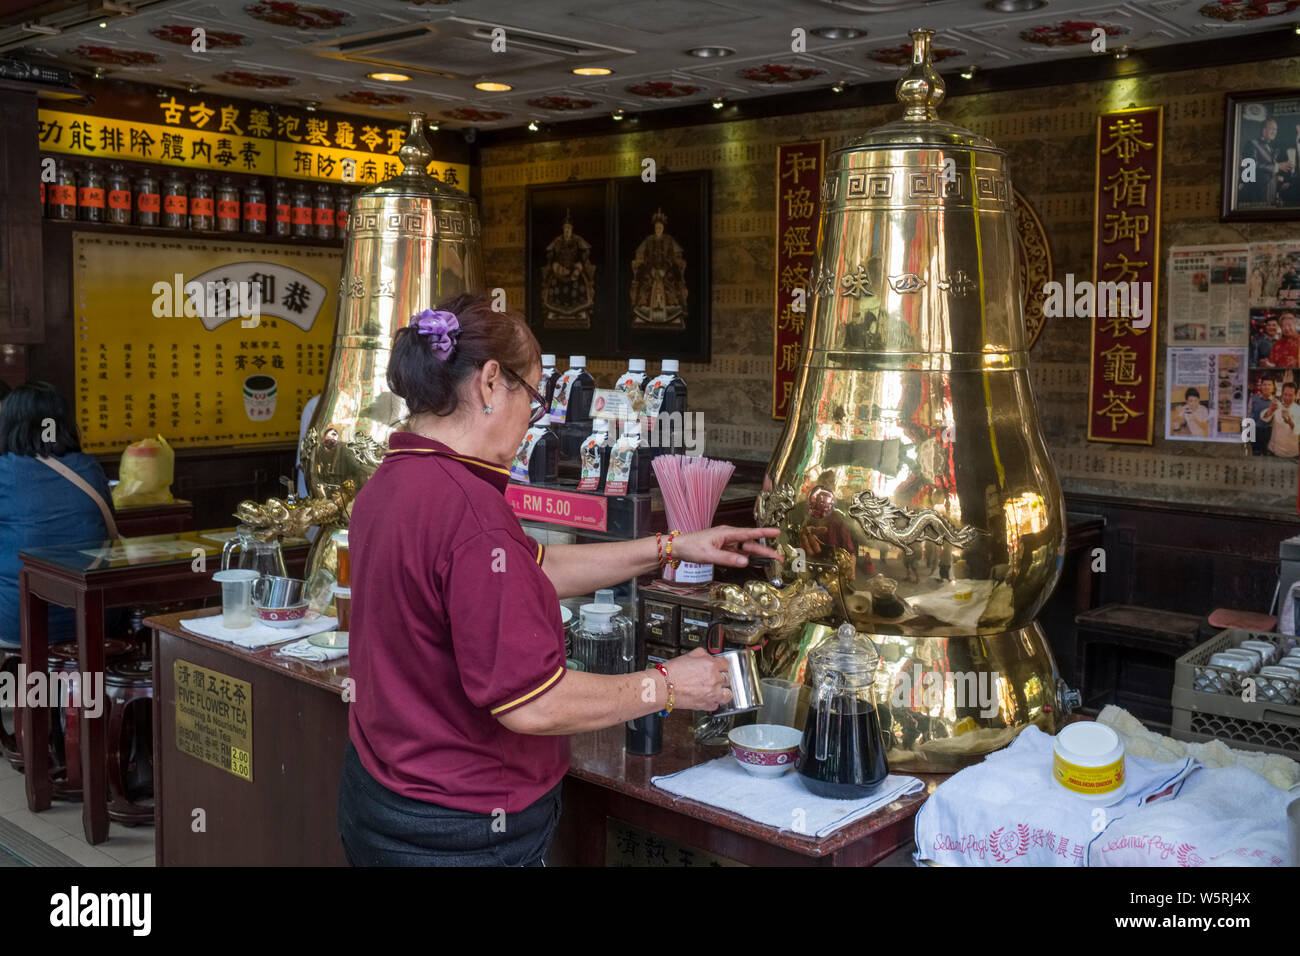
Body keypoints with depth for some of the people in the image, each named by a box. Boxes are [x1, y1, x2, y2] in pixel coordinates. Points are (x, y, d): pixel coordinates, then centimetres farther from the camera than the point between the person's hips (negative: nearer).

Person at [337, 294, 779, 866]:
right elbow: (531, 705, -27)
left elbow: (534, 568, 12)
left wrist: (670, 548, 11)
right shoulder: (466, 509, -27)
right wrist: (667, 686, -13)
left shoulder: (389, 484, 5)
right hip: (462, 835, -9)